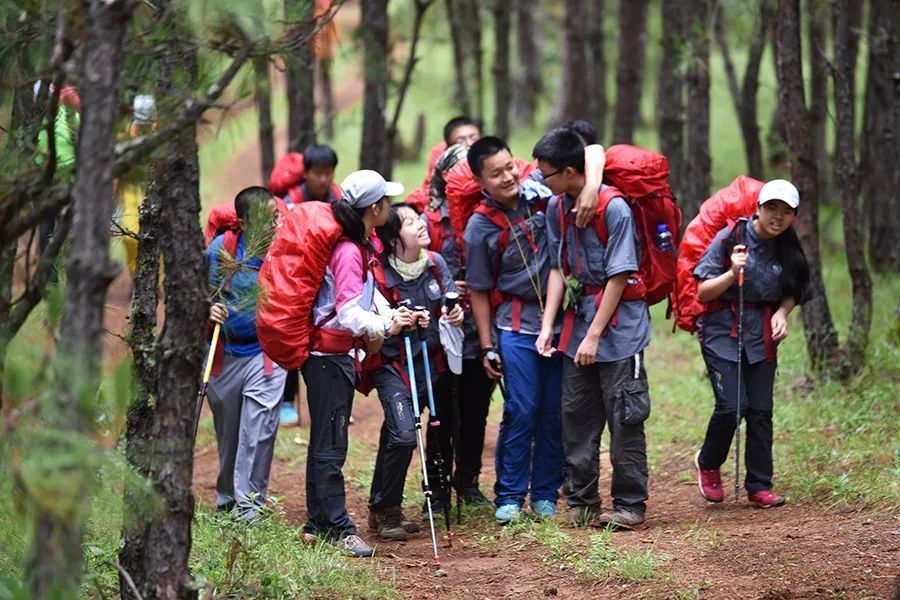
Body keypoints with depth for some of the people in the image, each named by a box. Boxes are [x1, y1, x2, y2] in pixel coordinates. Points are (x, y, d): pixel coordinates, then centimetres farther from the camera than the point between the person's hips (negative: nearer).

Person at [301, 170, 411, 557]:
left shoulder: (358, 246, 11)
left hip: (339, 354, 11)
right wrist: (384, 326, -38)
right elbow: (348, 312, -28)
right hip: (329, 355, -11)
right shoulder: (348, 252, -20)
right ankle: (338, 528, -7)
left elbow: (366, 290, 22)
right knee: (330, 444, -8)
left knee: (325, 441, 14)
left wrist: (390, 316, 7)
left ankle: (317, 524, 20)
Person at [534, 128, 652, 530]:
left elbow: (618, 278, -16)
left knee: (624, 416, -3)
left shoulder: (614, 209, -17)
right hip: (578, 319, 7)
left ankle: (629, 505, 3)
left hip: (618, 323, -7)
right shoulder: (557, 208, 4)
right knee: (576, 414, 8)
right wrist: (548, 326, -1)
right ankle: (580, 501, 17)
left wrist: (594, 335, -16)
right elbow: (559, 269, 8)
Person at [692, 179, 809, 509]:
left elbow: (792, 293, 15)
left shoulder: (787, 249, 2)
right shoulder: (730, 237, -10)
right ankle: (708, 464, 14)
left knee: (760, 409, 0)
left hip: (762, 333, 4)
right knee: (732, 404, -13)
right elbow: (702, 292, -8)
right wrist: (732, 274, -25)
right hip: (722, 329, -4)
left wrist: (782, 313, -6)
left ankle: (759, 485, 9)